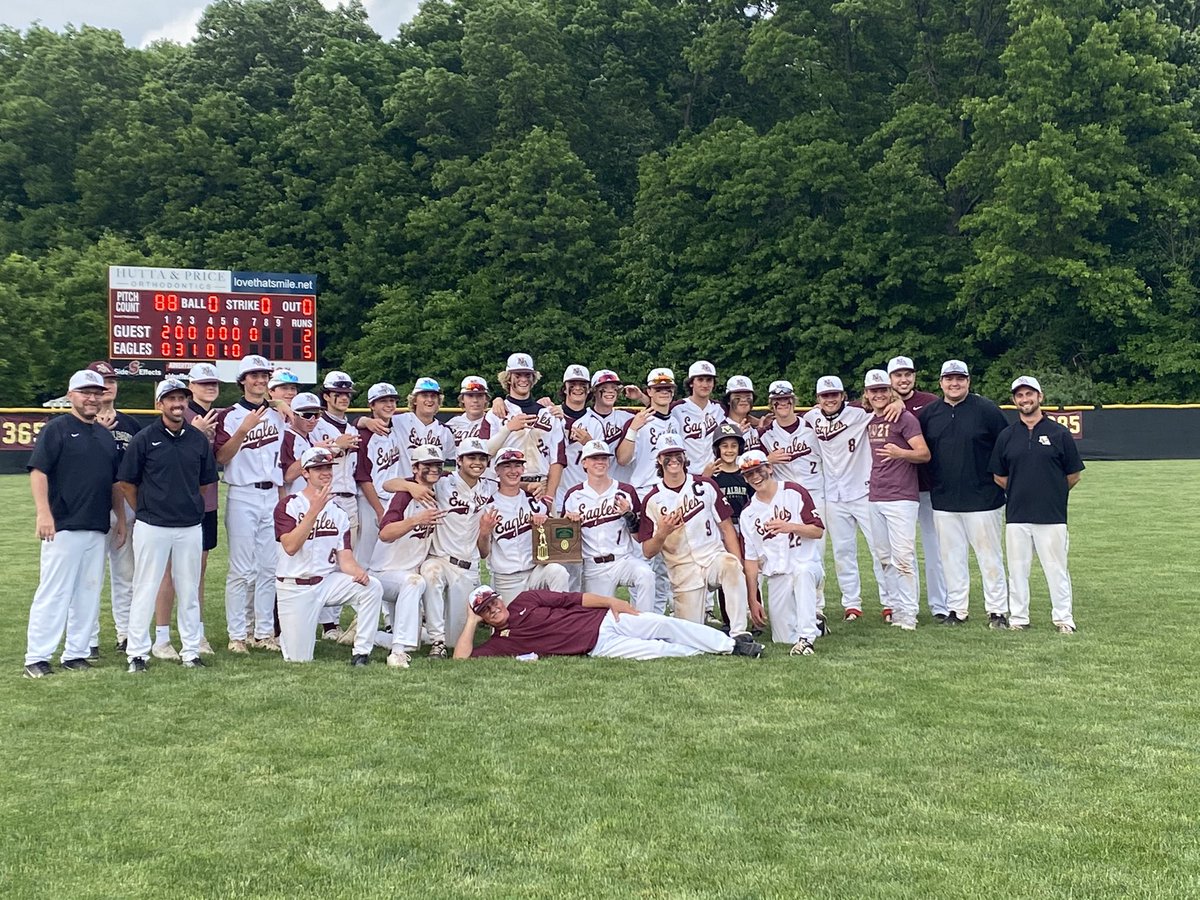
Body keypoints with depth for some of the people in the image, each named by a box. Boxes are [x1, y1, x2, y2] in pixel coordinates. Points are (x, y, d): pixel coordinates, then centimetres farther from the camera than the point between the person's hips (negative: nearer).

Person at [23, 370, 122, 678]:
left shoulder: (106, 435, 18)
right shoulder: (56, 428, -2)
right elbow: (38, 471, -11)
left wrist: (120, 517, 17)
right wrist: (43, 513, -20)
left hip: (98, 528, 7)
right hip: (63, 527, -7)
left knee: (88, 594, 7)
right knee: (53, 592, -6)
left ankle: (76, 653, 14)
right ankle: (37, 658, -2)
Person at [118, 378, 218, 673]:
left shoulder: (199, 439, 6)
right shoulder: (144, 439, -3)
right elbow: (127, 483, 3)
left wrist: (191, 508, 10)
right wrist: (147, 511, 5)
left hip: (191, 527, 3)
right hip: (152, 527, -3)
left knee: (189, 591, 9)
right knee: (145, 590, 2)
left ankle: (191, 651, 17)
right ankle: (137, 652, 10)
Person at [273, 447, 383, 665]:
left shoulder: (338, 513, 9)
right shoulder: (288, 505, -5)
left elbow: (345, 558, 0)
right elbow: (290, 547, -22)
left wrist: (358, 571, -24)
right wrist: (315, 510, -27)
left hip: (327, 582, 4)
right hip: (295, 588, -4)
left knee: (372, 587, -23)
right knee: (299, 659, -7)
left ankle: (361, 651, -15)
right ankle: (288, 630, 27)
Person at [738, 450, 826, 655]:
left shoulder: (794, 493, -2)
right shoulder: (748, 513, 8)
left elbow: (818, 531, -4)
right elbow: (751, 558, 7)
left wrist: (791, 527, -23)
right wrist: (753, 599, 3)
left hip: (807, 564, -4)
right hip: (776, 575, 4)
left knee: (803, 573, -41)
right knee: (784, 638, -4)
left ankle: (806, 637, -39)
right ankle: (812, 623, 27)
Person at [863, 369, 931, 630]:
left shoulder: (904, 418, -6)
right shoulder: (869, 421, 15)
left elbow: (925, 454, -12)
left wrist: (900, 453, -29)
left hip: (901, 498, -7)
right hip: (875, 498, 7)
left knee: (902, 557, -10)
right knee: (884, 558, 9)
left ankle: (908, 613, -6)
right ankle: (897, 608, 16)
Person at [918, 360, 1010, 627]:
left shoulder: (986, 409, -3)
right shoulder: (928, 413, 8)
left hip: (983, 498, -3)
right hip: (943, 500, 4)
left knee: (989, 556, 2)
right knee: (951, 556, 8)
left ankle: (997, 611, 10)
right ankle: (957, 609, 17)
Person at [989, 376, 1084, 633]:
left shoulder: (1059, 433, 0)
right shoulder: (1006, 436, 7)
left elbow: (1074, 476, 5)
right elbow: (999, 477, 13)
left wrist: (1052, 493, 9)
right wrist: (1021, 492, 9)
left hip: (1052, 516, -3)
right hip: (1016, 515, 3)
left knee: (1056, 568, 1)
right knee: (1017, 568, 7)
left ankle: (1063, 618, 10)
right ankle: (1018, 618, 16)